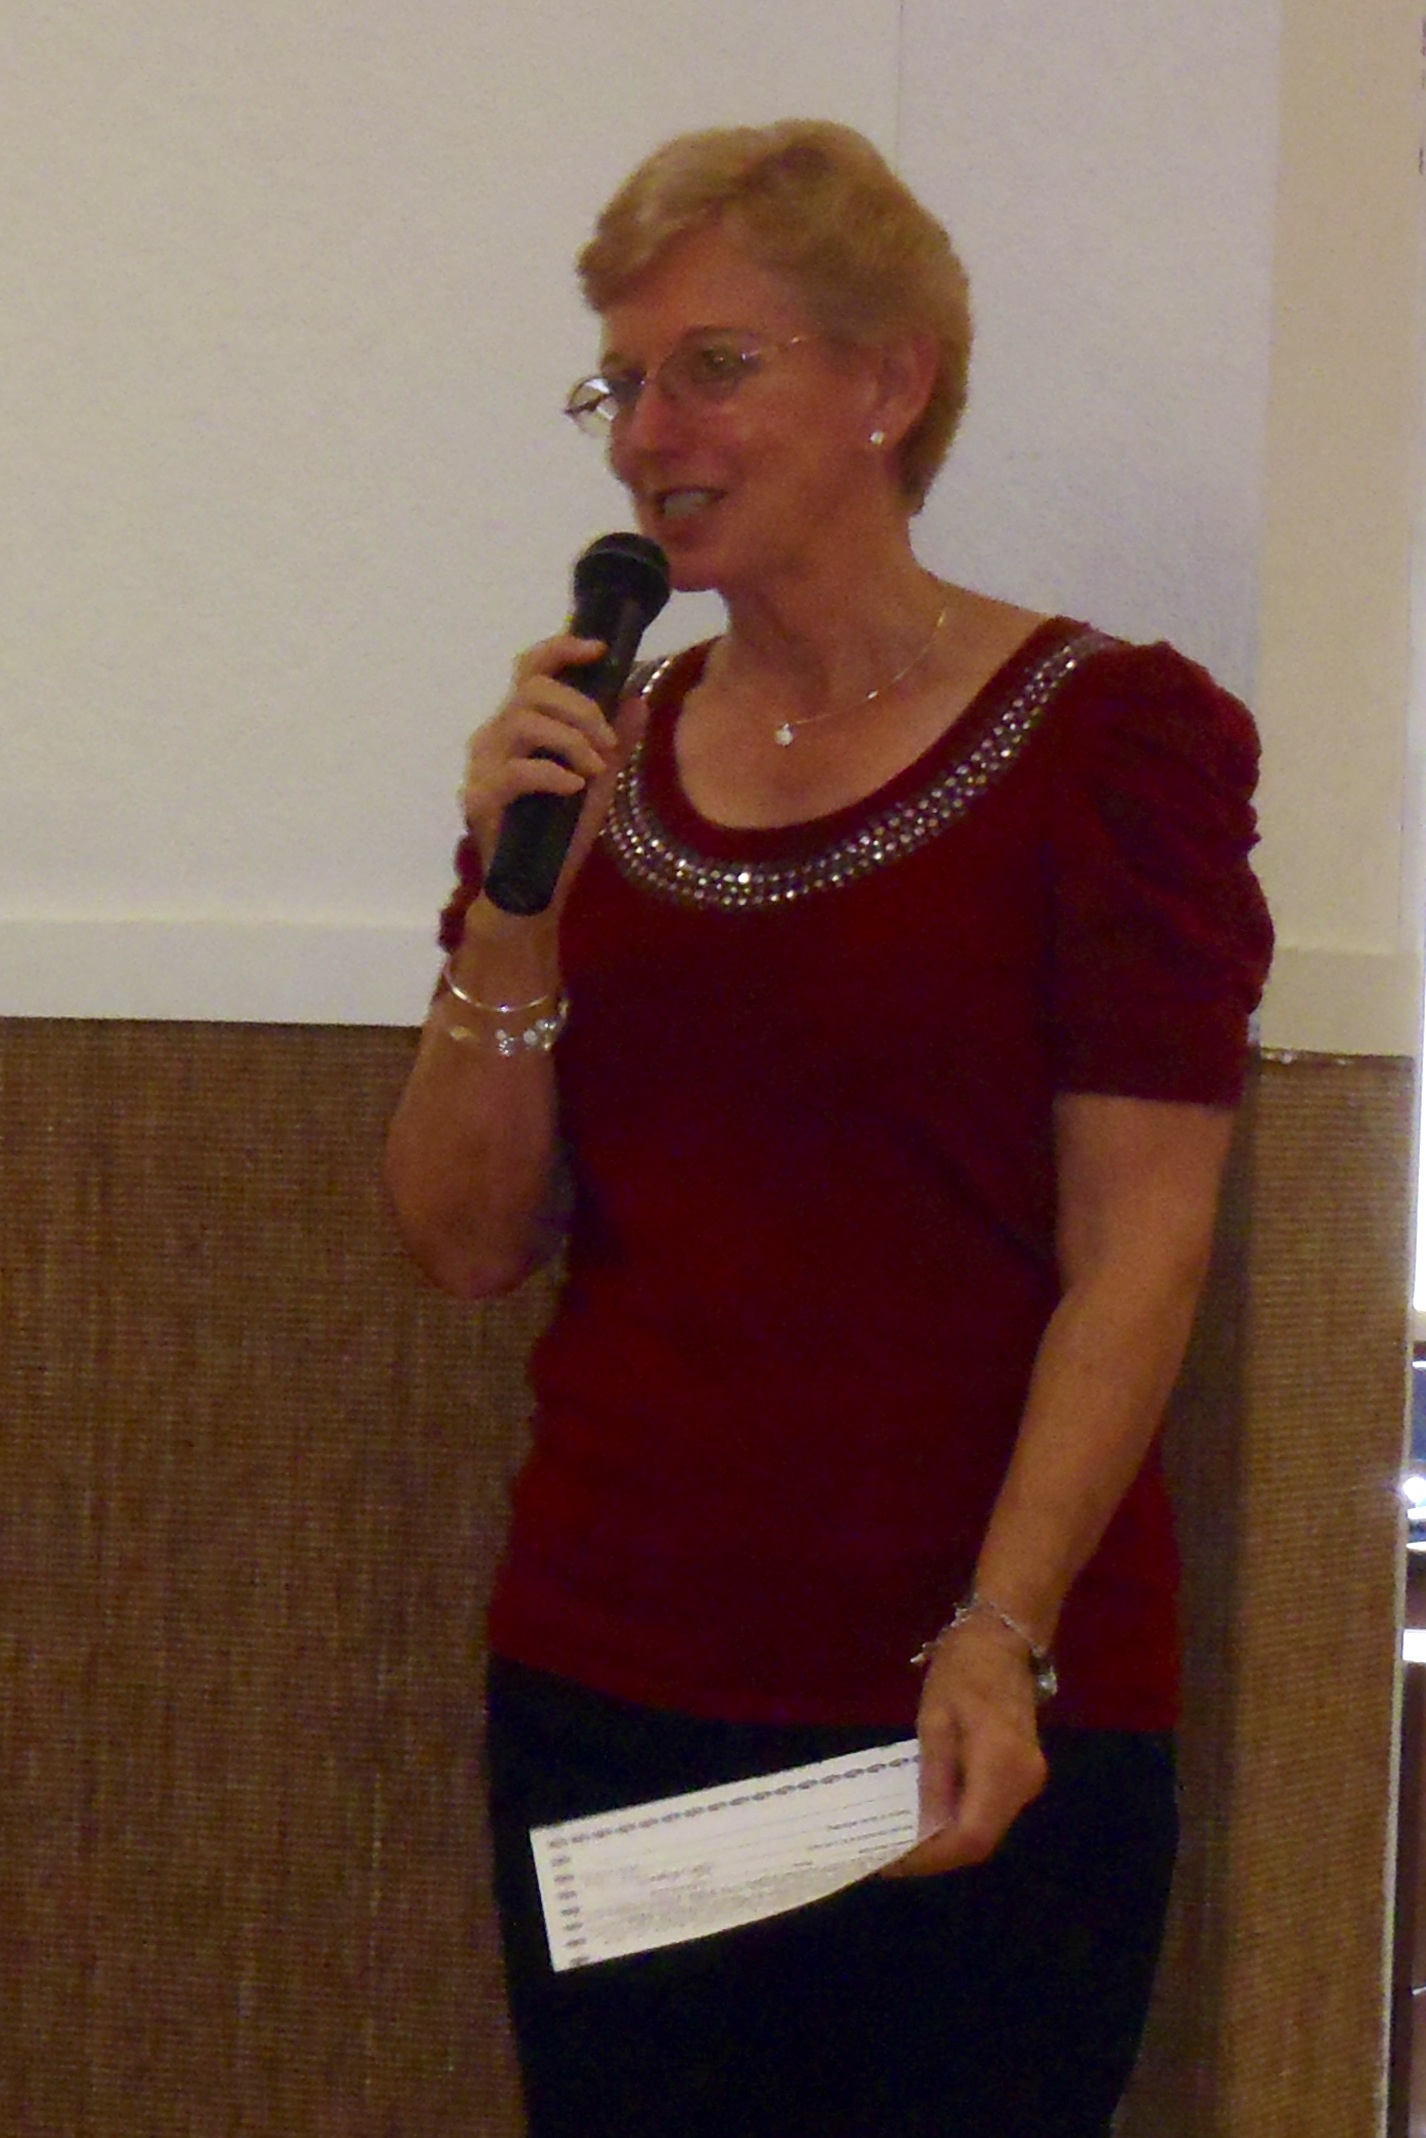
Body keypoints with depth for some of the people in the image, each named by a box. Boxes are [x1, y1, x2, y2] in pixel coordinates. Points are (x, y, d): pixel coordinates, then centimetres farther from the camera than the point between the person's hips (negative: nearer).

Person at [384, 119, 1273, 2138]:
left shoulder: (1110, 736, -5)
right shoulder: (591, 759, 9)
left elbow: (1139, 1260, -10)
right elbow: (471, 1245, 6)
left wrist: (1000, 1644, -20)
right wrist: (516, 903, -7)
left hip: (978, 1735, -4)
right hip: (610, 1692, 4)